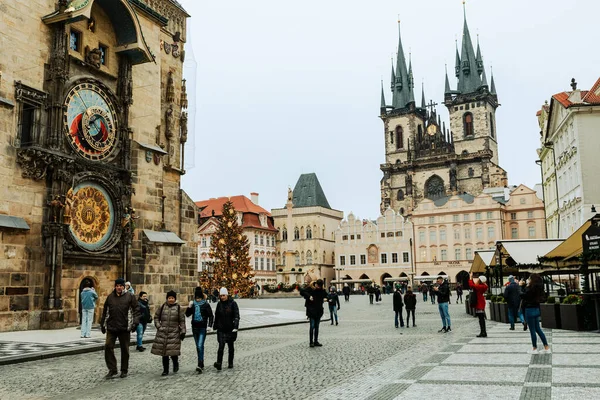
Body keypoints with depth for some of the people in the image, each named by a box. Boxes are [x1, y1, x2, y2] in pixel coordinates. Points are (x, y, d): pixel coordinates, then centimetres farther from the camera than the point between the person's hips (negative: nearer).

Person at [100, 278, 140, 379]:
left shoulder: (129, 296, 0)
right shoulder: (110, 297, 8)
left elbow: (136, 310, -2)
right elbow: (105, 311, 16)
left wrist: (135, 322, -12)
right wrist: (102, 324, 14)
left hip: (124, 328, -2)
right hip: (111, 327, 2)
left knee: (125, 350, 6)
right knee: (108, 347, -7)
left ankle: (124, 370, 20)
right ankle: (112, 370, 4)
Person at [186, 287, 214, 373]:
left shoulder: (206, 304, -5)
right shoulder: (193, 304, 7)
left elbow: (211, 316, -2)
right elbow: (187, 314, 7)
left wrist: (209, 325, -12)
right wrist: (189, 307, -8)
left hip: (202, 328, -5)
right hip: (195, 327, 5)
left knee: (200, 346, -16)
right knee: (198, 346, 12)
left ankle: (200, 365, -19)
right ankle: (202, 365, 24)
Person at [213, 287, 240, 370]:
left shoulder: (233, 304, -6)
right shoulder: (219, 304, 5)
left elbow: (236, 316, -10)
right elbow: (216, 316, 14)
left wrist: (235, 327, -19)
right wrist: (215, 326, 15)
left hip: (230, 329, -2)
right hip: (221, 329, 2)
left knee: (230, 346, 10)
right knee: (221, 346, -10)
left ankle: (230, 363, 23)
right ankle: (219, 364, -14)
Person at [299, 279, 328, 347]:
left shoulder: (322, 291, 7)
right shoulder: (310, 289, -7)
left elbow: (326, 295, 22)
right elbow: (302, 292, -11)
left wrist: (326, 298, -1)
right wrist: (309, 296, -22)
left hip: (319, 311, 5)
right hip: (311, 310, -5)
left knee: (317, 326, 11)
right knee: (312, 326, -7)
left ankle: (316, 341, 18)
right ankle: (311, 342, 0)